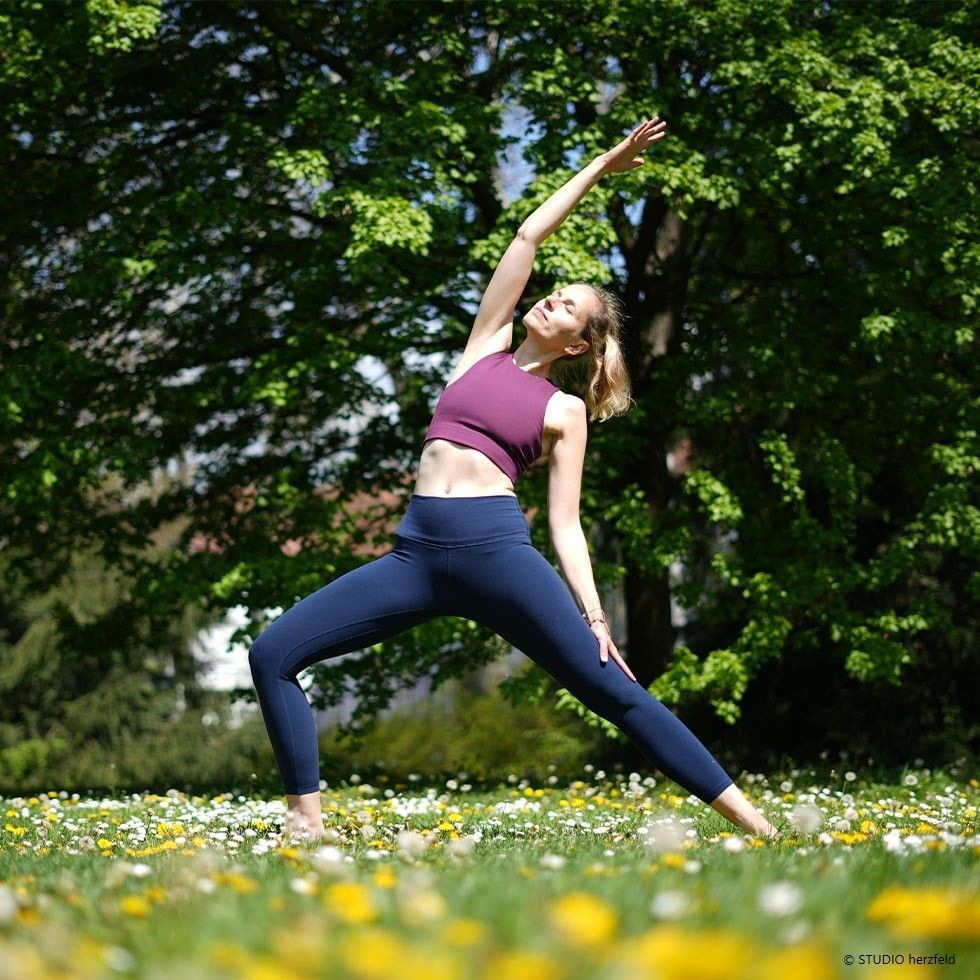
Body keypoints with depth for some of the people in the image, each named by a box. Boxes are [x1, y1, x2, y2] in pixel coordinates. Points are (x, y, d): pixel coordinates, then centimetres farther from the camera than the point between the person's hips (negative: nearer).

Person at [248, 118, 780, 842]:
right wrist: (601, 167, 26)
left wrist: (594, 616, -7)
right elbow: (529, 237, 19)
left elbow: (565, 524, 5)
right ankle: (306, 821, -4)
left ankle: (754, 824, -4)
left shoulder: (564, 411, 10)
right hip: (418, 553, 4)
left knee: (613, 690, -9)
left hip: (497, 548, -4)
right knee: (273, 655, -8)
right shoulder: (486, 347, 20)